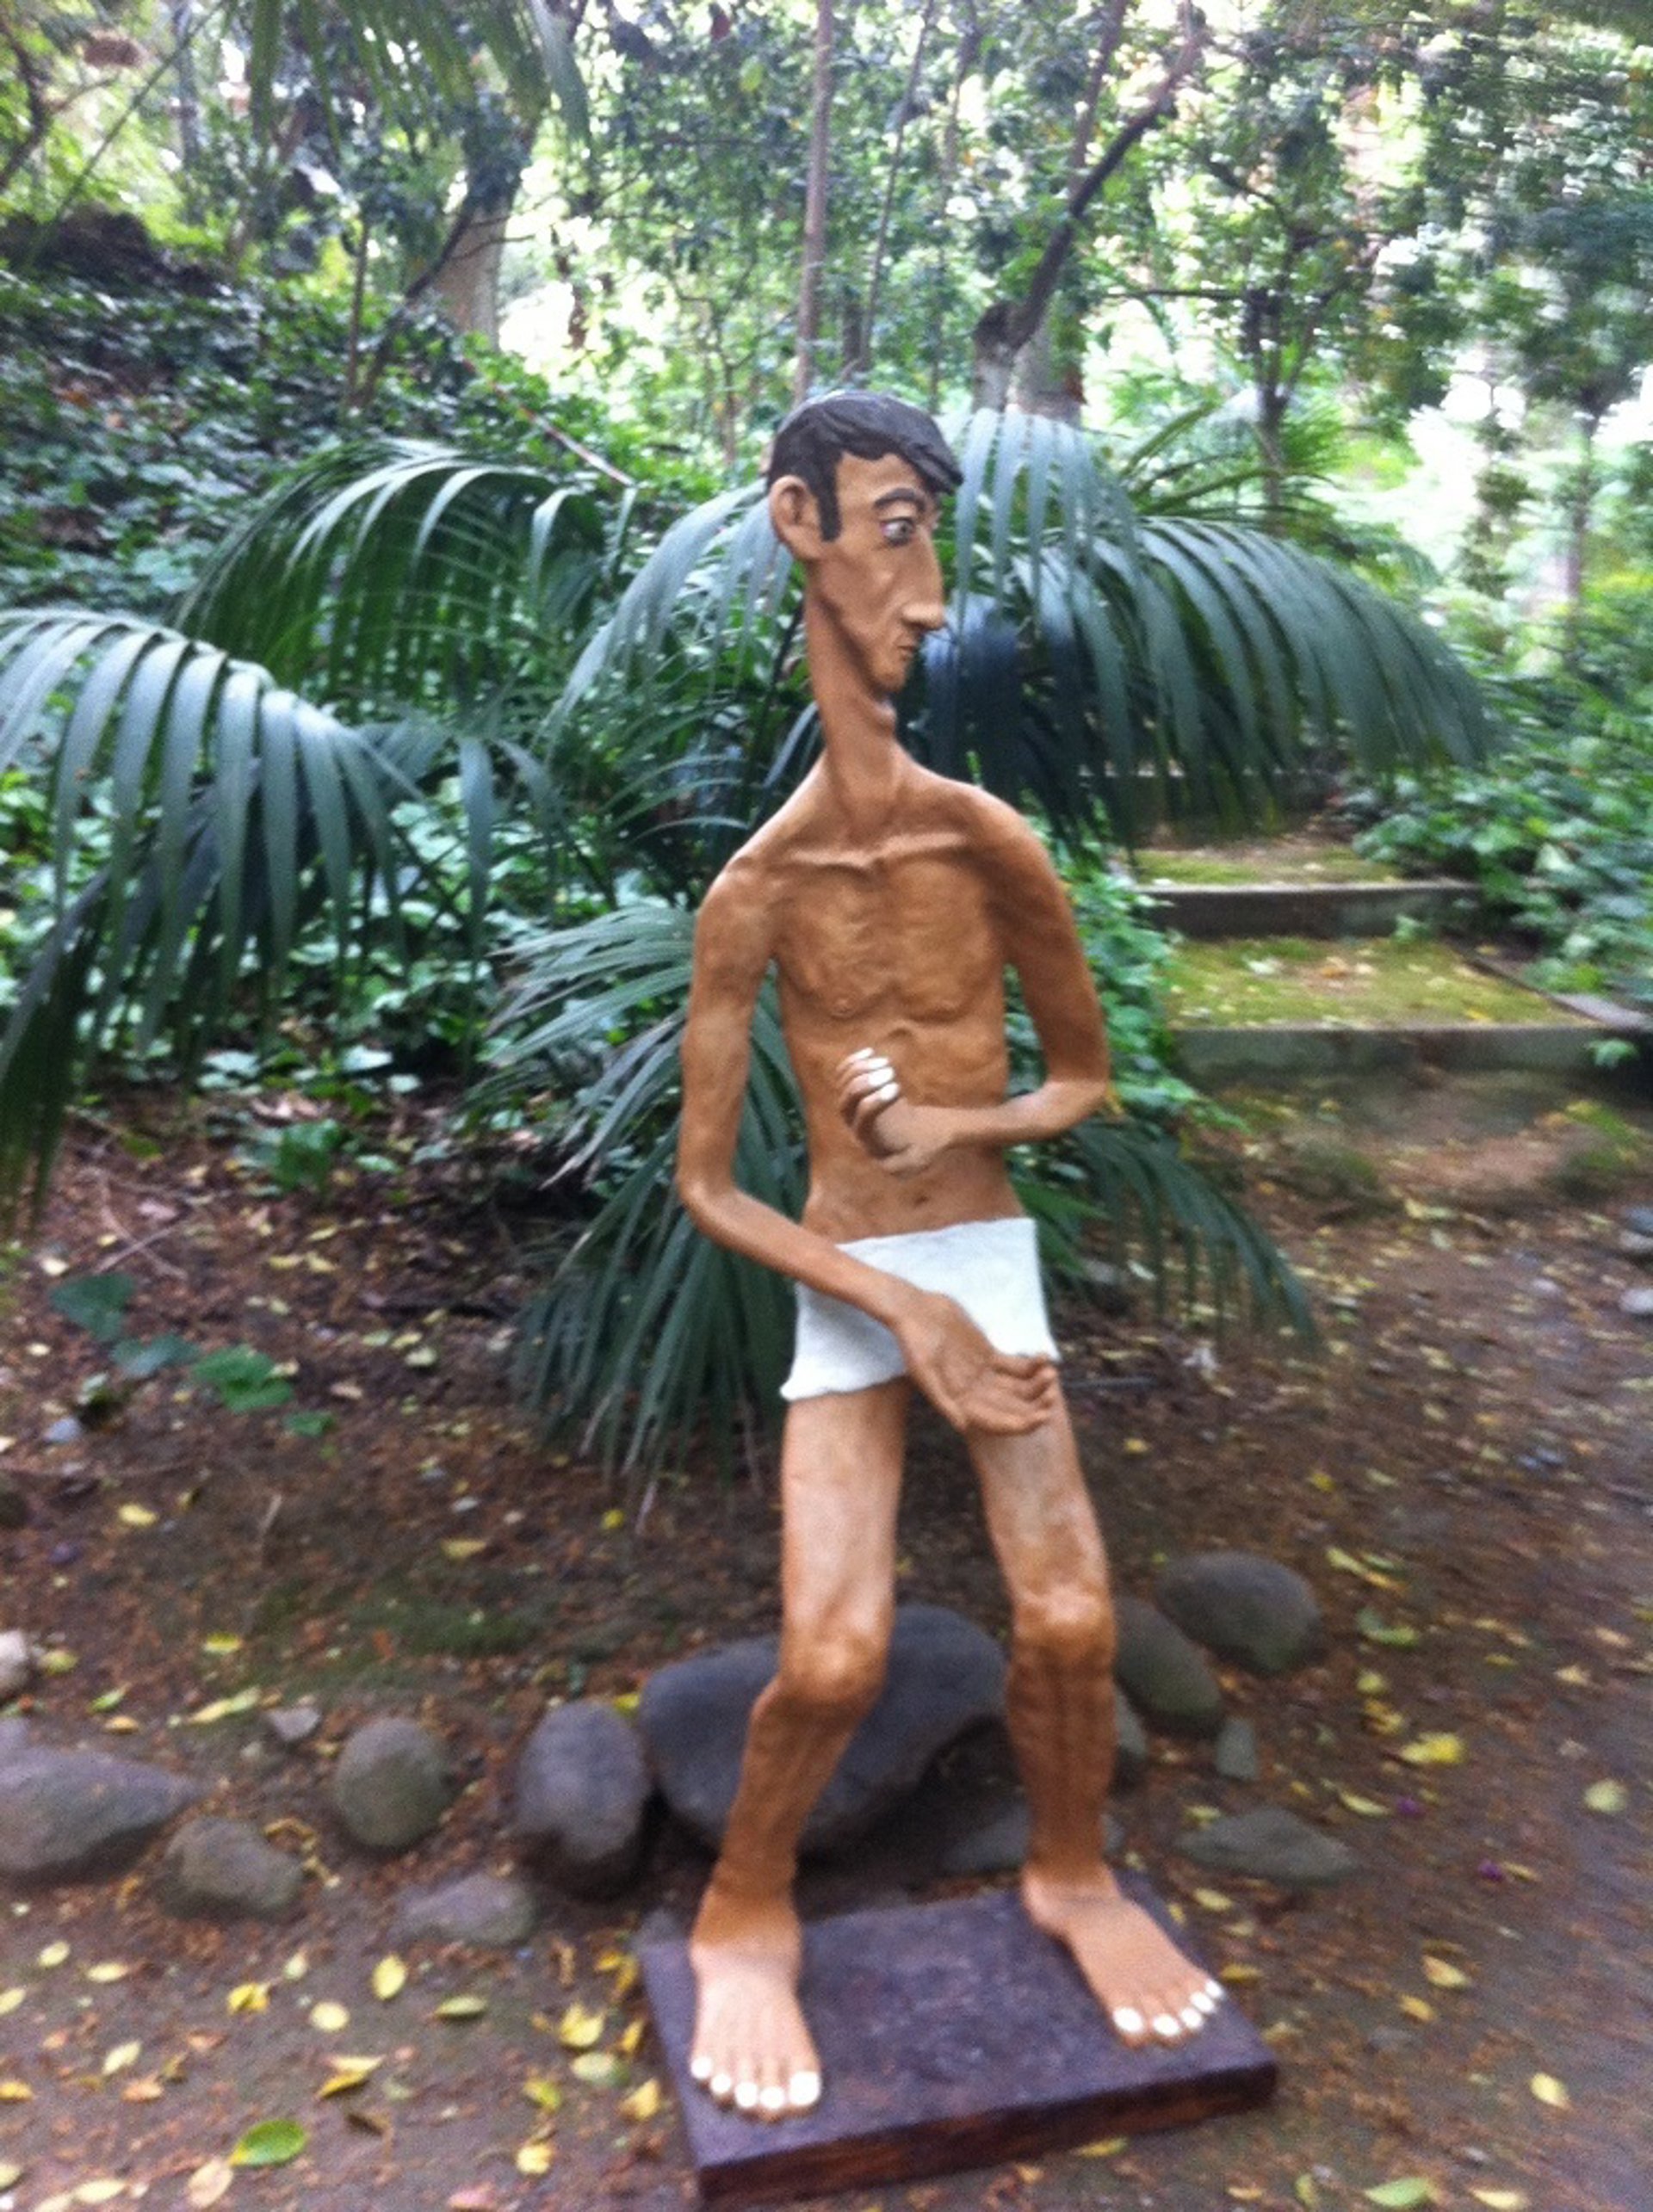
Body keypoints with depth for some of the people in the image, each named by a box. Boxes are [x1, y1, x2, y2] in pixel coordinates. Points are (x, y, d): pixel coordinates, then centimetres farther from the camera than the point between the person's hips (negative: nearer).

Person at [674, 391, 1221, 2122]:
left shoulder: (995, 847, -5)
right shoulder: (752, 894, -12)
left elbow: (1087, 1079, 9)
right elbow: (705, 1187, -8)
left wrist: (953, 1123, -12)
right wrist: (906, 1311, -15)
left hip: (992, 1256, 3)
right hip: (849, 1288, -2)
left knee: (1069, 1619, -6)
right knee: (831, 1658, -13)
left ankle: (1072, 1876, 26)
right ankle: (745, 1919, 18)